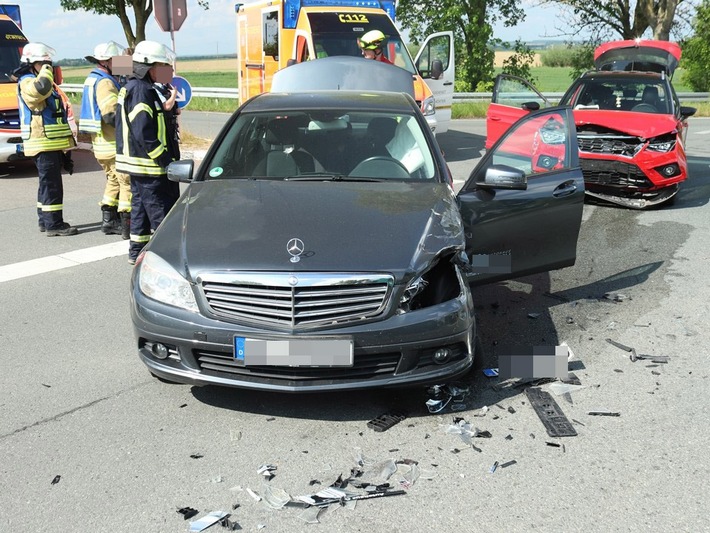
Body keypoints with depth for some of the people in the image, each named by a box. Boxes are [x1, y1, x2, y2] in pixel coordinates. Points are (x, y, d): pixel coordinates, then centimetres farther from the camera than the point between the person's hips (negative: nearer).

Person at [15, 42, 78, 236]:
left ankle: (45, 220, 23)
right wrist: (46, 70, -17)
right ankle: (53, 224, -8)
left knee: (47, 183, 15)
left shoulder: (37, 81, 22)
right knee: (51, 184, -10)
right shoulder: (27, 83, -10)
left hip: (51, 143, 10)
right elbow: (41, 88, -37)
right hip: (43, 144, -10)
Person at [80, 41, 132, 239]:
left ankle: (109, 221, 24)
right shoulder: (105, 82, -16)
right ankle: (128, 226, -5)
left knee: (114, 181, 19)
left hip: (101, 142, 10)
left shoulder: (93, 79, 17)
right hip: (113, 143, -10)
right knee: (128, 183, -6)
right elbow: (112, 114, -25)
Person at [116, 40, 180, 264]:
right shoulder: (141, 91, -18)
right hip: (148, 165, -11)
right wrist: (167, 161, -22)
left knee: (141, 205, 18)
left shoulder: (130, 88, 16)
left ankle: (137, 251, 26)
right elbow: (144, 134, -24)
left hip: (136, 163, 11)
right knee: (162, 211, -7)